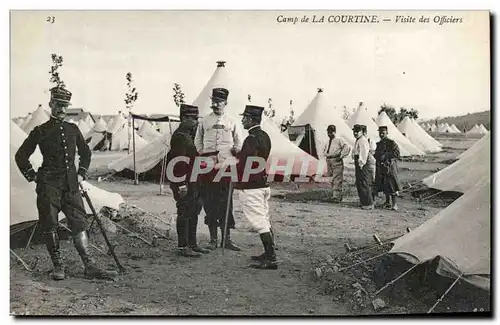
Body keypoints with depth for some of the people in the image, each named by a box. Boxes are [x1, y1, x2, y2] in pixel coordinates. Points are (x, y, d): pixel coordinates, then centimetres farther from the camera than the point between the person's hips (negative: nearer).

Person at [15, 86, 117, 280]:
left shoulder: (73, 129, 11)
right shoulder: (40, 131, 1)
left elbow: (85, 152, 25)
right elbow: (21, 156, 7)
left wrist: (81, 173, 16)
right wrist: (32, 176, 2)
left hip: (71, 185, 3)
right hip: (48, 185, -3)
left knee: (79, 223, -1)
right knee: (50, 226, 0)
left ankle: (90, 267, -1)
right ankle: (57, 266, 13)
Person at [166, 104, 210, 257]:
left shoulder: (187, 135, 16)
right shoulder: (179, 137, -17)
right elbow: (178, 162, -22)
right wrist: (182, 184, -25)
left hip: (192, 182, 10)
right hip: (184, 184, -10)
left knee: (194, 213, 15)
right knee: (184, 214, -3)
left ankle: (192, 244, 24)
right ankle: (183, 247, 6)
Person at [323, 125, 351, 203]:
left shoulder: (339, 140, -7)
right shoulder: (328, 142, 16)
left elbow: (347, 148, -17)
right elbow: (324, 150, 35)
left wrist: (341, 156, -15)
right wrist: (326, 155, 17)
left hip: (336, 161, -7)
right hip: (329, 161, 8)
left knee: (337, 179, -8)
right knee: (332, 179, 11)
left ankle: (336, 197, -6)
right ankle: (338, 195, 23)